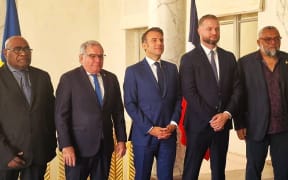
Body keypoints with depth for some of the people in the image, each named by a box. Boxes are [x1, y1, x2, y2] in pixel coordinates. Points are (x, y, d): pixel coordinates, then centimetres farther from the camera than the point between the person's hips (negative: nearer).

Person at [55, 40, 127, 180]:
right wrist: (66, 146, -15)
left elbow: (118, 112, 11)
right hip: (79, 146, -4)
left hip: (105, 145, 4)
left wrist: (121, 139, 6)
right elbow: (61, 115, -9)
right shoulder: (69, 79, -5)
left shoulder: (111, 78, 8)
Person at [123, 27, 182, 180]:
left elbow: (178, 99, 9)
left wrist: (173, 124, -6)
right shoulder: (133, 71, -1)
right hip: (144, 135, -3)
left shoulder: (172, 68, 11)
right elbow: (130, 104, -7)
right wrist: (150, 129, -13)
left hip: (168, 134, 3)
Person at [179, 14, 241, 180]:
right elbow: (189, 92, -11)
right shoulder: (189, 58, -3)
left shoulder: (229, 57, 11)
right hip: (199, 123, -4)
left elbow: (237, 89, 5)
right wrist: (210, 118, -16)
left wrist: (227, 114, -10)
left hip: (223, 123, 4)